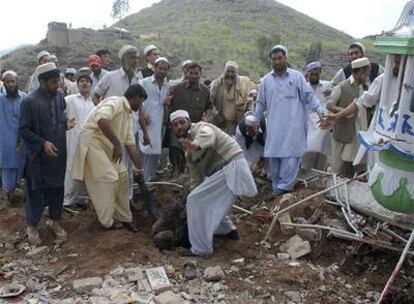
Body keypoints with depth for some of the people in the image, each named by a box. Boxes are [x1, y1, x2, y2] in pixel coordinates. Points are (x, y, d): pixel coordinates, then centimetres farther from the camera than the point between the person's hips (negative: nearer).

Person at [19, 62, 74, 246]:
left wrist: (66, 123, -4)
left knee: (57, 188, 14)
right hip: (39, 155, -5)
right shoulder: (30, 101, -17)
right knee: (36, 190, 8)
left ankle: (55, 221, 30)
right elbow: (23, 130, -13)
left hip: (59, 152, 5)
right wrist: (42, 143, -23)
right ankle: (32, 225, 26)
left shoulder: (59, 96, 0)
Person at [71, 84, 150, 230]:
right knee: (109, 178, -10)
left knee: (122, 176, 8)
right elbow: (101, 120, -36)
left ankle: (124, 217, 18)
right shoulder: (115, 102, -15)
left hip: (107, 146, 10)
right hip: (92, 141, -10)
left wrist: (139, 169, 10)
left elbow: (131, 145, 13)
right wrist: (117, 144, -34)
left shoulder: (127, 115, 13)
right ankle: (108, 221, 4)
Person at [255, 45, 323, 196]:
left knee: (291, 156, -9)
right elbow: (261, 103, 18)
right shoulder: (266, 80, 11)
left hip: (293, 125, -3)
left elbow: (309, 96, 1)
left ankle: (284, 186, -5)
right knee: (273, 157, 5)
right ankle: (277, 186, 16)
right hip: (274, 126, 3)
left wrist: (320, 111, -12)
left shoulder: (297, 76, 3)